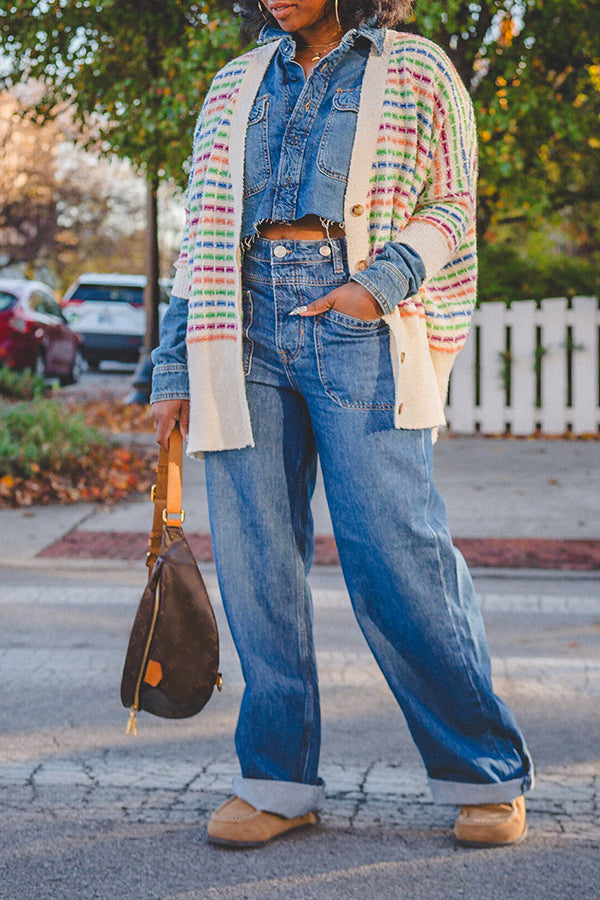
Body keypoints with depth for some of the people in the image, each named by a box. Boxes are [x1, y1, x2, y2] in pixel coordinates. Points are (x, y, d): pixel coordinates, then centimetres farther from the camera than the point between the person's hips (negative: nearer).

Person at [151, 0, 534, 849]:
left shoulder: (416, 70, 12)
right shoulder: (235, 87, 21)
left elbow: (452, 206, 7)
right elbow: (203, 230, 20)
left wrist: (382, 280, -12)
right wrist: (175, 368, 14)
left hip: (357, 324, -4)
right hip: (245, 324, 4)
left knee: (396, 549, -11)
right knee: (252, 551, -1)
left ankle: (486, 774, 2)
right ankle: (279, 780, 9)